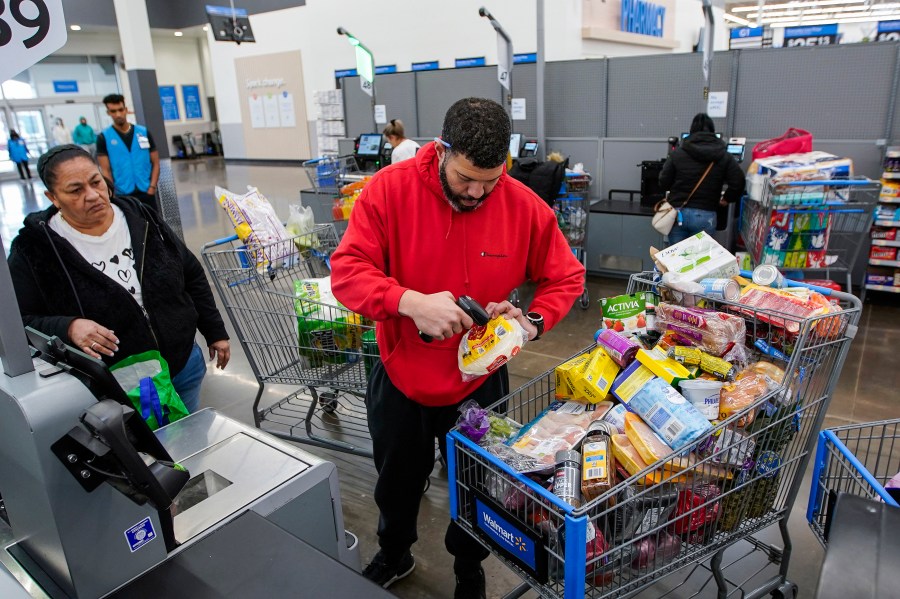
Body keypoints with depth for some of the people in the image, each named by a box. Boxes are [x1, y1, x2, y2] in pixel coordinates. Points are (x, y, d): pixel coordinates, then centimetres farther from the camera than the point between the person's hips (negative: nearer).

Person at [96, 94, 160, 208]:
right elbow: (106, 171, -1)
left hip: (146, 192, 2)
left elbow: (155, 163, 6)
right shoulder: (104, 137, 1)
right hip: (122, 195, -1)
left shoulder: (144, 132, 5)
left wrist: (152, 187, -4)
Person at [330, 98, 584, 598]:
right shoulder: (390, 189, -18)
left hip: (479, 382, 0)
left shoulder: (525, 207, -15)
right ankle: (394, 555, 58)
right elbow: (347, 270, -21)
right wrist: (411, 302, -38)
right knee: (397, 481, 25)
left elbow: (566, 278, -3)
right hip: (401, 377, 1)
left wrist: (534, 321, -23)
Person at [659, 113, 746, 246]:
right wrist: (726, 199, 15)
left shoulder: (677, 154, -1)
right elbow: (738, 183, -4)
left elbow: (664, 182, 2)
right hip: (705, 216, 0)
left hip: (678, 213, 0)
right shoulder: (724, 157, 1)